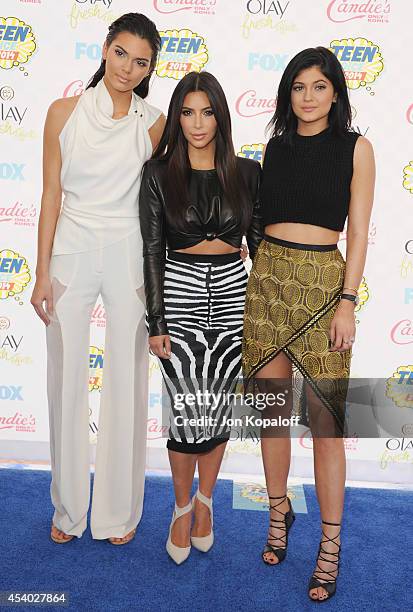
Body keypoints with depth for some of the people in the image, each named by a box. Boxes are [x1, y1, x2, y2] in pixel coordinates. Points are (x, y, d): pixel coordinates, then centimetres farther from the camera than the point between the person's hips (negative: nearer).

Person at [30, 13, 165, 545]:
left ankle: (119, 511, 24)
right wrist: (43, 273, -4)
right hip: (72, 253, 0)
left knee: (126, 384, 5)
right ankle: (69, 509, 25)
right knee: (67, 381, 6)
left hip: (129, 256, 0)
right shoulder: (65, 112, 1)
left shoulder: (153, 123, 3)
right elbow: (51, 194, 0)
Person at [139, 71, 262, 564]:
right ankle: (182, 506, 24)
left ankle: (205, 500, 32)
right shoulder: (159, 174, -1)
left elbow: (260, 242, 7)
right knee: (189, 414, -3)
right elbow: (152, 251, -3)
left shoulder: (247, 172, 4)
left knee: (217, 411, 7)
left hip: (233, 295, 2)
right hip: (179, 297, -2)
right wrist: (156, 322, -6)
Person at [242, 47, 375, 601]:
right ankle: (279, 513, 28)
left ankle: (330, 546, 11)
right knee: (272, 409, 9)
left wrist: (347, 302, -10)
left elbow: (358, 231, -1)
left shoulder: (355, 147, 4)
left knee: (324, 417, -3)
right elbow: (262, 218, 14)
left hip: (322, 282, -3)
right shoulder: (276, 146, 13)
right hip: (268, 277, 4)